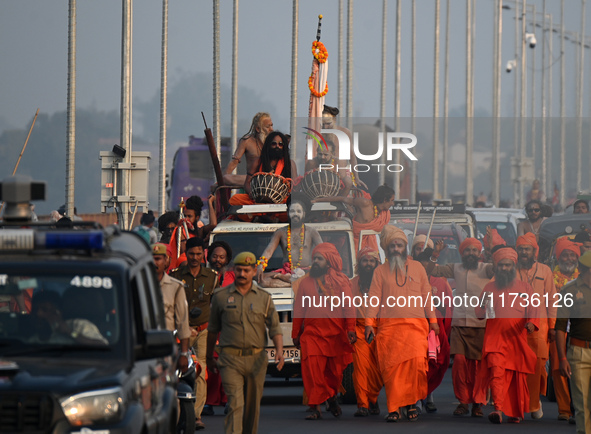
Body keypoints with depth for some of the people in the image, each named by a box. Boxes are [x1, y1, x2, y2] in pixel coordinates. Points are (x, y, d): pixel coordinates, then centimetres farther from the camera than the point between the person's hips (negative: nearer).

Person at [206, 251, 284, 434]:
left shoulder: (264, 298, 8)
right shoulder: (221, 296, 6)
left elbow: (275, 328, 5)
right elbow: (213, 330, 15)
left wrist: (279, 350, -12)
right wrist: (209, 357, 17)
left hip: (256, 359, 2)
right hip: (230, 359, -2)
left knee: (252, 405, 10)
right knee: (235, 403, -15)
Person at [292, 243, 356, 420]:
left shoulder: (341, 281, 7)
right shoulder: (306, 282, 12)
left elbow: (349, 307, 2)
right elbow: (298, 310, 15)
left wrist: (350, 329, -10)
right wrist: (295, 334, 14)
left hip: (336, 335, 0)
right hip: (312, 334, 0)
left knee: (335, 372, 7)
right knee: (312, 370, -14)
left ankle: (332, 398, 34)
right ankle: (316, 408, -12)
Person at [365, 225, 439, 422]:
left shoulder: (417, 267, 15)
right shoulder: (381, 271, 12)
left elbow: (426, 295, 16)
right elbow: (374, 298, 6)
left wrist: (433, 319, 12)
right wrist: (369, 322, -5)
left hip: (415, 324, 0)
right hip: (388, 326, 0)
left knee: (416, 363, -17)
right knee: (392, 368, -7)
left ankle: (412, 403, -3)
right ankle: (394, 409, -3)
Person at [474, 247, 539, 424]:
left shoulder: (525, 288, 11)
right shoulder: (489, 288, 14)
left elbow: (533, 310, 7)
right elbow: (479, 314, 15)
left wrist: (531, 323, -15)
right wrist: (484, 304, -7)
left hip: (518, 339, 1)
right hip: (495, 338, -1)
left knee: (517, 377, 4)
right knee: (496, 371, -18)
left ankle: (516, 412, 17)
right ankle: (498, 409, -26)